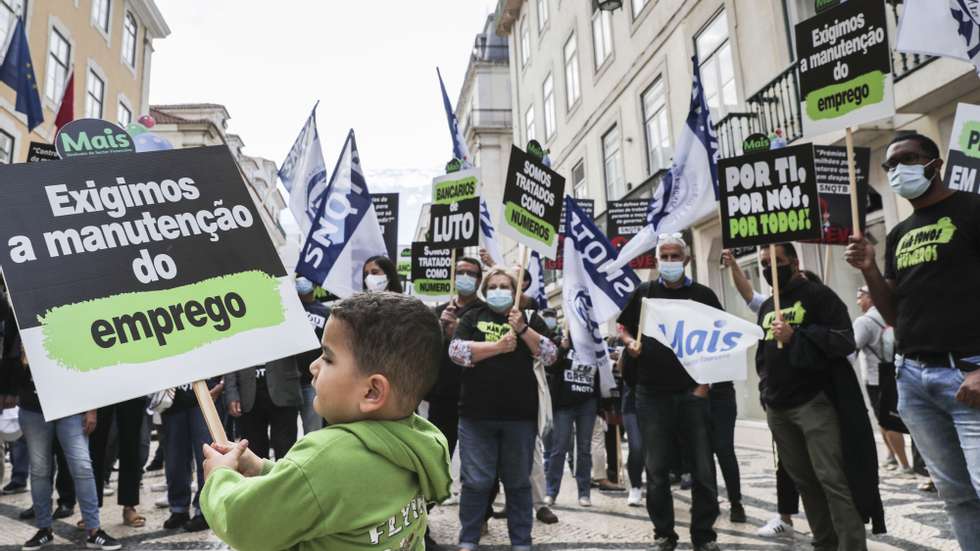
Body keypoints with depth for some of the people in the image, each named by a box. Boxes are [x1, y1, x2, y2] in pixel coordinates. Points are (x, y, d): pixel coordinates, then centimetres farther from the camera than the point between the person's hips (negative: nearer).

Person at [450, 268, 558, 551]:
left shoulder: (530, 318, 9)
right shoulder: (473, 317, 8)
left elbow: (550, 355, -2)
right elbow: (456, 351, -7)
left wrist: (523, 329, -14)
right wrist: (497, 346, -15)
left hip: (520, 414, 1)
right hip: (477, 414, 0)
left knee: (518, 482, 10)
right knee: (475, 481, 3)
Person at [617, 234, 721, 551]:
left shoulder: (703, 295, 5)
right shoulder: (644, 292, 8)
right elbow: (623, 328, 15)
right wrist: (630, 343, -7)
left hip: (692, 392, 0)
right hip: (652, 394, 1)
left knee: (703, 467, 2)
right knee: (657, 468, 6)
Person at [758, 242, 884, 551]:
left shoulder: (817, 295, -2)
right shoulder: (766, 307, 19)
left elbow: (845, 340, -12)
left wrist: (795, 336, -21)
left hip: (815, 401, -7)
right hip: (777, 408, 7)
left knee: (833, 479, -10)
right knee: (803, 480, 10)